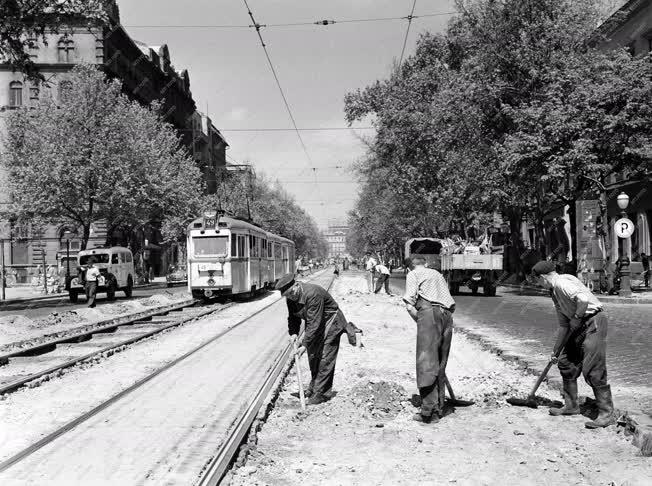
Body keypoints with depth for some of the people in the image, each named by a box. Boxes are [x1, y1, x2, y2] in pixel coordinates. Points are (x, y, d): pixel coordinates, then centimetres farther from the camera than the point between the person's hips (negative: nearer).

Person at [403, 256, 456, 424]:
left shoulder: (413, 275, 11)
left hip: (430, 312, -6)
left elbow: (410, 305, -3)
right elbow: (450, 303, 20)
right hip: (447, 315, 6)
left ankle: (428, 411, -13)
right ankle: (438, 410, 14)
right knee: (440, 365, 11)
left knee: (426, 364, -7)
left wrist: (419, 321, 11)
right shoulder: (438, 274, 30)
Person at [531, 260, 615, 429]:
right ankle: (571, 405, 25)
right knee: (566, 362, 14)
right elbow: (563, 325, 20)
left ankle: (607, 414, -4)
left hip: (594, 321, -10)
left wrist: (576, 318, -14)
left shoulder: (562, 282, -13)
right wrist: (556, 351, 22)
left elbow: (583, 299, -30)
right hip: (580, 326, 11)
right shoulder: (554, 292, 17)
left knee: (593, 370, -12)